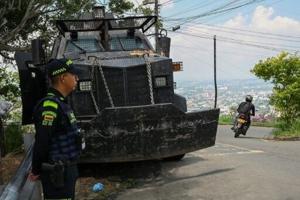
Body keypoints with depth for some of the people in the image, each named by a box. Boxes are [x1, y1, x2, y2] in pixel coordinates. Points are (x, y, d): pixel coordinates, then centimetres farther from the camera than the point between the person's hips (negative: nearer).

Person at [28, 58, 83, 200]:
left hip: (66, 170, 9)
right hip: (58, 173, -9)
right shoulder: (50, 105, -21)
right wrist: (36, 171, -10)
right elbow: (41, 142, -21)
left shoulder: (60, 103, 11)